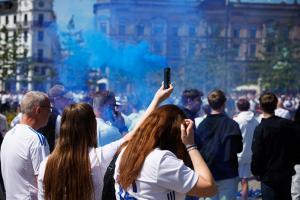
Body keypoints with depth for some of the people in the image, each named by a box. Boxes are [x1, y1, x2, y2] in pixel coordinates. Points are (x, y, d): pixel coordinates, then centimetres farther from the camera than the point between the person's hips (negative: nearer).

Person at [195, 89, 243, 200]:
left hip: (207, 173, 3)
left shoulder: (202, 125, -3)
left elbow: (197, 148, 4)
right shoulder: (231, 124, -12)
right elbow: (238, 148, -4)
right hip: (227, 174, -3)